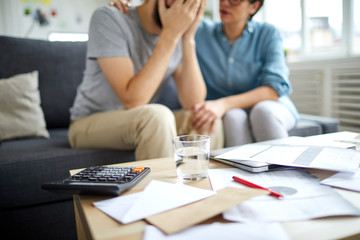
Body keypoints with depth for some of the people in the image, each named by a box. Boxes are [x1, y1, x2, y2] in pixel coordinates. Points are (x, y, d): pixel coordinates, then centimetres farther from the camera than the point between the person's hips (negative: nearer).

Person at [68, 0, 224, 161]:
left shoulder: (179, 33, -3)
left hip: (143, 121, 5)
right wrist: (170, 35, -28)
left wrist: (188, 39, -21)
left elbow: (192, 103, -13)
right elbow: (132, 100, -29)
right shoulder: (108, 18, -18)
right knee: (157, 115, -32)